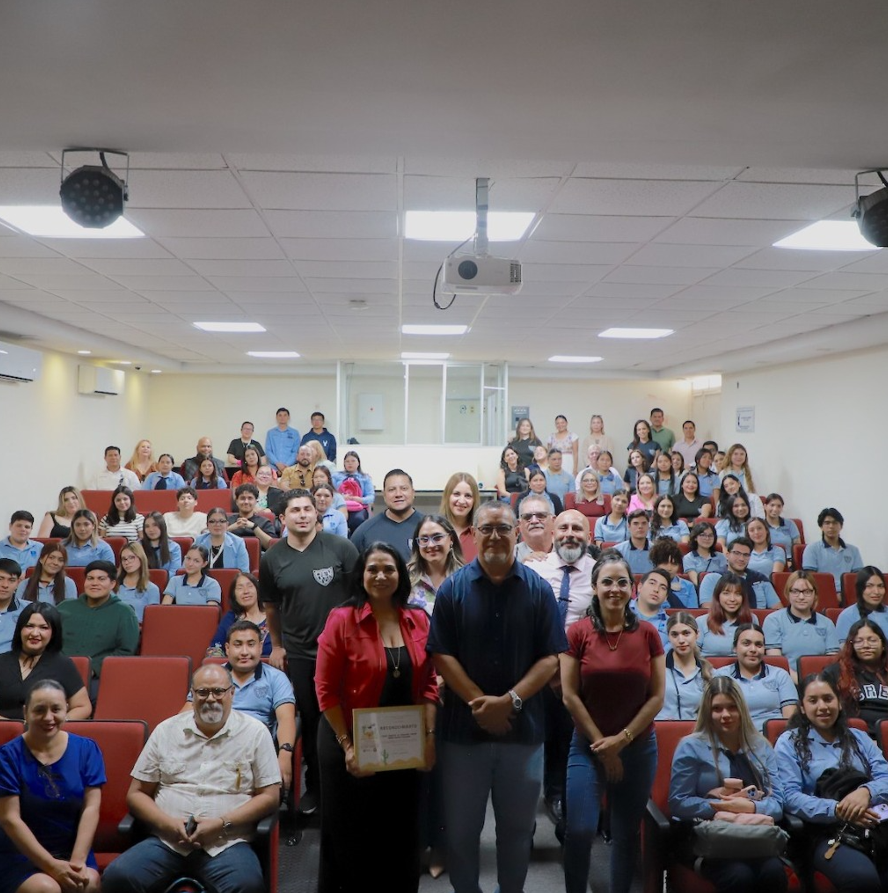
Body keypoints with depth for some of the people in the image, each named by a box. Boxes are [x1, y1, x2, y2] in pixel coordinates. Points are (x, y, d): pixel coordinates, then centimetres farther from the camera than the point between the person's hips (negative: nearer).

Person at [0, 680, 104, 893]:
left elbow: (91, 808, -4)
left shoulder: (86, 749, 1)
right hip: (20, 854, -1)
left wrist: (78, 860, -17)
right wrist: (52, 866, -19)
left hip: (72, 848, 2)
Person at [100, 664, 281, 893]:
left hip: (226, 844, -3)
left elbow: (270, 796, 1)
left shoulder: (255, 732, 4)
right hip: (166, 841, 3)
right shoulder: (166, 730, 11)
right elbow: (136, 794, 12)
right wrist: (167, 824, -7)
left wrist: (221, 823, -11)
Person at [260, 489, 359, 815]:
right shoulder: (272, 558, 1)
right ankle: (314, 785, 29)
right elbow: (271, 606, 13)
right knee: (309, 720, 12)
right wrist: (277, 644, 14)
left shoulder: (341, 548, -8)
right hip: (298, 652, 2)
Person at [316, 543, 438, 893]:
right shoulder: (342, 619, -12)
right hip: (352, 744, -3)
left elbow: (428, 684, 5)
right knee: (349, 837, 11)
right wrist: (347, 745, -15)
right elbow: (326, 688, -12)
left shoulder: (419, 620, 0)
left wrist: (429, 735, -4)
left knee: (401, 835, 15)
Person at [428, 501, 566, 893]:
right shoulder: (453, 588, -3)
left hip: (523, 726, 1)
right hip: (464, 725, 0)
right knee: (460, 825, 11)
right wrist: (479, 702, -15)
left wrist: (510, 700, -16)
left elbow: (550, 657, -4)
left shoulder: (538, 589, -1)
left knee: (518, 825, 15)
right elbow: (441, 654, -6)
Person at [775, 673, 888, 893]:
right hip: (825, 832, -3)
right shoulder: (789, 742, 6)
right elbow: (790, 797, -5)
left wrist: (866, 791, -16)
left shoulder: (858, 737, 20)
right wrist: (836, 810, -20)